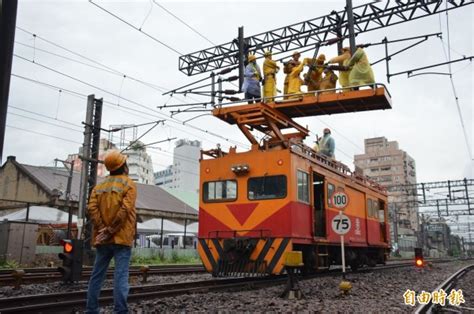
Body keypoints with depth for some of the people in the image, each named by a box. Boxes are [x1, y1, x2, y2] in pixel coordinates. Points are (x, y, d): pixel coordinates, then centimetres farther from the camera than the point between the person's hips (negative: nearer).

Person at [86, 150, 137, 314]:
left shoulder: (99, 185, 13)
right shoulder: (129, 184, -2)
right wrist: (111, 230, -12)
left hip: (102, 238, 5)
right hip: (121, 237, -5)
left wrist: (103, 229, -7)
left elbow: (92, 209, -1)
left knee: (97, 275, 11)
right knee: (121, 275, -6)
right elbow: (125, 210, -15)